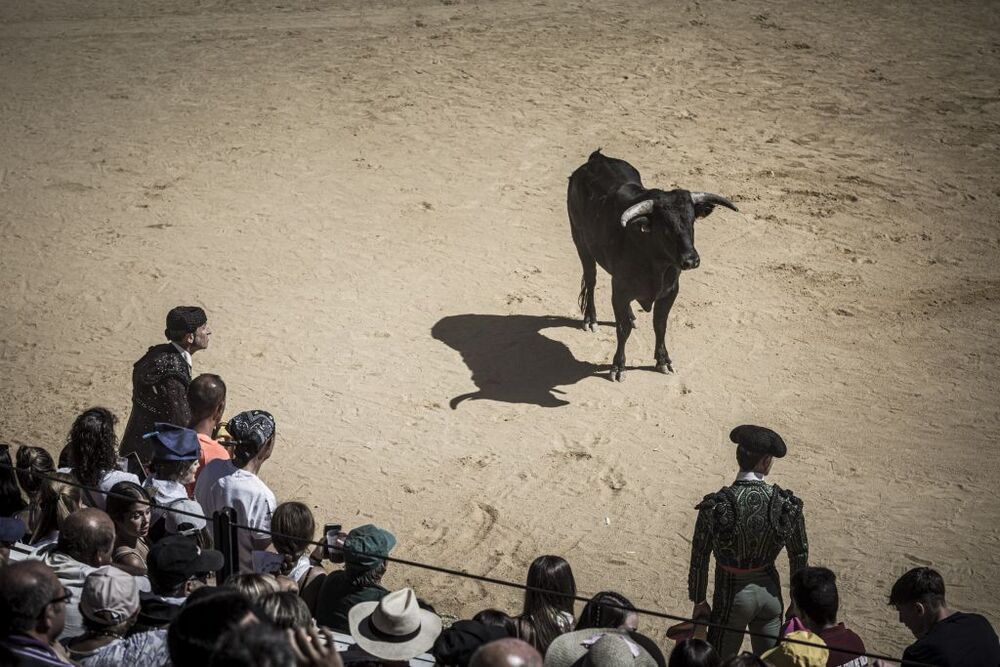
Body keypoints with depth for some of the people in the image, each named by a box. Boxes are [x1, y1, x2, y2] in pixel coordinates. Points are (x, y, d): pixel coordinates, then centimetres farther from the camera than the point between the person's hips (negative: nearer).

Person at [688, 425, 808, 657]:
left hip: (733, 596, -2)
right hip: (769, 592, 2)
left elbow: (699, 559, -12)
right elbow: (800, 556, -2)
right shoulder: (787, 504, -13)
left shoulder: (715, 506, -21)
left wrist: (699, 601, 3)